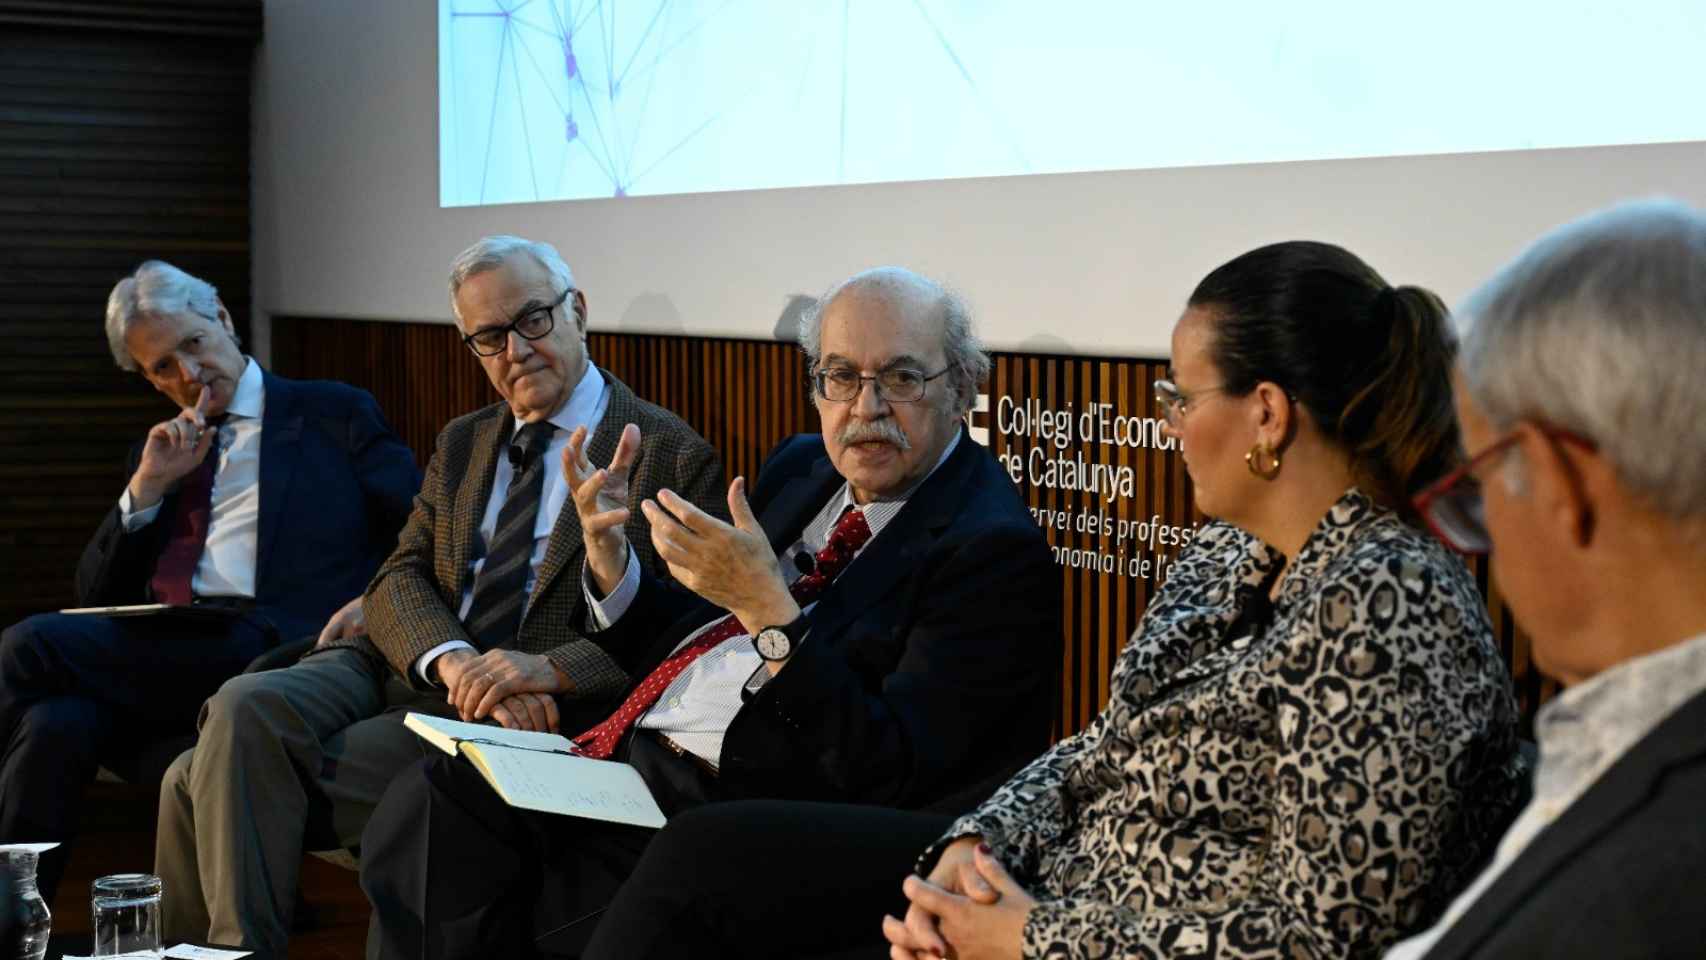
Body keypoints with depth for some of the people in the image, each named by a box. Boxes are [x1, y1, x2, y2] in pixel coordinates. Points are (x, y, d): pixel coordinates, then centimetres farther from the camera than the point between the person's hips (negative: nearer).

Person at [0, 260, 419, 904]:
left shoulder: (336, 415, 13)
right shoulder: (159, 453, 27)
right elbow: (96, 599, 21)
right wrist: (146, 489, 7)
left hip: (269, 650, -5)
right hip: (164, 650, 5)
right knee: (57, 726, -30)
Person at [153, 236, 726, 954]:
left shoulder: (671, 456, 2)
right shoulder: (462, 444, 21)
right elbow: (399, 581, 9)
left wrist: (550, 669, -23)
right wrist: (453, 660, -14)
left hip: (522, 708, -6)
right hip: (402, 669, 6)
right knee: (244, 710, -24)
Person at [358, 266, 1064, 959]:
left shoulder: (994, 551, -10)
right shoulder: (801, 469, 15)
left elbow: (894, 775, -20)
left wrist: (768, 608, -26)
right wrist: (609, 559, 0)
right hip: (634, 751, 8)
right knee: (429, 802, -13)